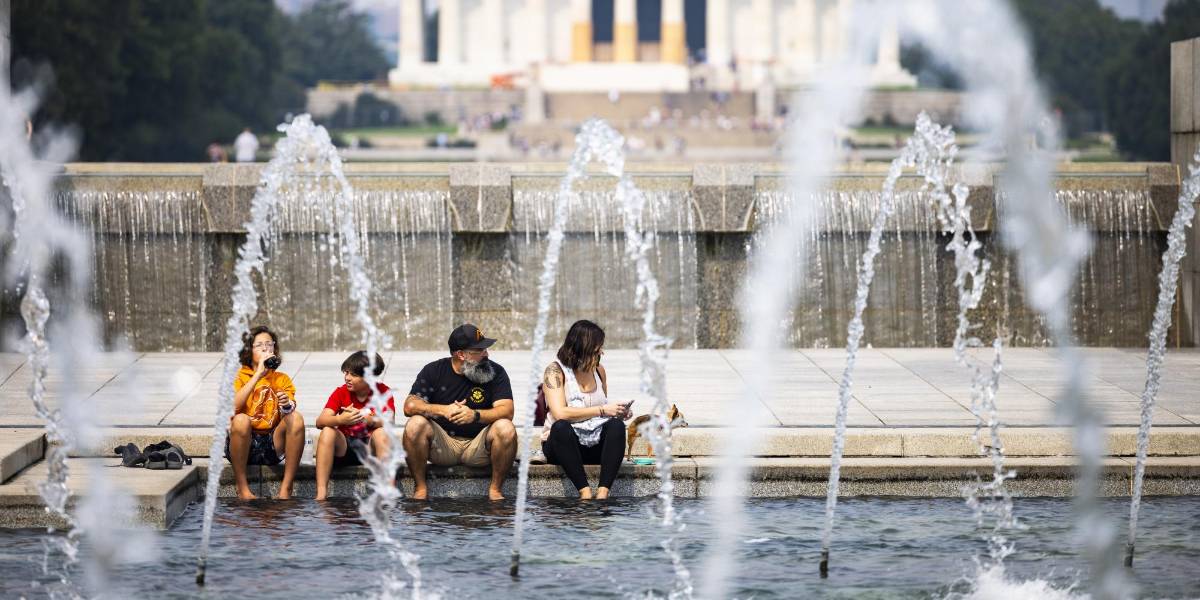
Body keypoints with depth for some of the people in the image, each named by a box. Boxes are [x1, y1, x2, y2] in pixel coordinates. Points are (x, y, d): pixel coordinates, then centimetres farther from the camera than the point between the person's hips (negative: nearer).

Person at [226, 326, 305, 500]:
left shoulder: (282, 379, 12)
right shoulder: (239, 378, 6)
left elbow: (288, 415, -6)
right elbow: (233, 407, -16)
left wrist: (287, 405, -31)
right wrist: (258, 374, -18)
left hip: (273, 444, 2)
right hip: (245, 443, -2)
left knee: (296, 418, -24)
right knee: (240, 419, -33)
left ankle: (286, 488, -24)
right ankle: (242, 488, -23)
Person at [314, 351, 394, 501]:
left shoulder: (384, 393, -6)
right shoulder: (341, 392, -2)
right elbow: (320, 421, -16)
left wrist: (368, 419, -42)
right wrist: (340, 420, -38)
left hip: (370, 449, -1)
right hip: (344, 448, 2)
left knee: (381, 432, -30)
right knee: (328, 431, -26)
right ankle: (321, 493, -33)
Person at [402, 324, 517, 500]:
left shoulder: (496, 372, -2)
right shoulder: (433, 371, -1)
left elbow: (506, 411, -14)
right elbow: (409, 406, -11)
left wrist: (475, 415, -34)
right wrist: (444, 410, -29)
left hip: (478, 445, 0)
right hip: (441, 444, 0)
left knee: (506, 428, -29)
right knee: (415, 424, -28)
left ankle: (495, 489, -13)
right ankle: (420, 489, -14)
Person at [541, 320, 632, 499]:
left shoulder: (599, 370, 11)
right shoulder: (555, 371, -6)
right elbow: (560, 413, -20)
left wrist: (618, 412, -1)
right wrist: (602, 410, -18)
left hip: (595, 445, 4)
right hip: (563, 443, -4)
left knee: (616, 425, -26)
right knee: (561, 427, -36)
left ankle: (602, 493, -41)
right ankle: (585, 492, -43)